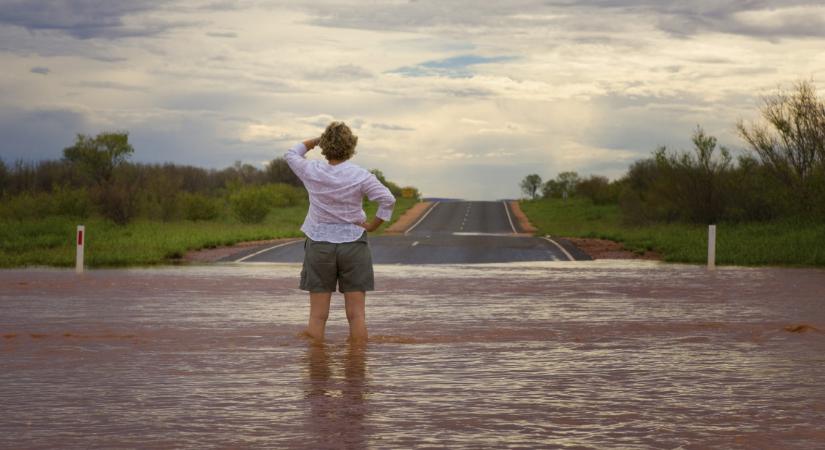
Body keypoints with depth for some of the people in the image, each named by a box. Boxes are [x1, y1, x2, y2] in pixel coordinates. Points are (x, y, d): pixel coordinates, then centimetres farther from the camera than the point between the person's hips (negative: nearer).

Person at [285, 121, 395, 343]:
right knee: (356, 314, 1)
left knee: (318, 315, 4)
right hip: (353, 244, -1)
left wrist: (315, 140, 19)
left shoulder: (312, 172, -4)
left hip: (319, 245, 1)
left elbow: (291, 154, 16)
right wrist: (374, 224, -4)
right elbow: (388, 200, -14)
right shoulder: (360, 176, -9)